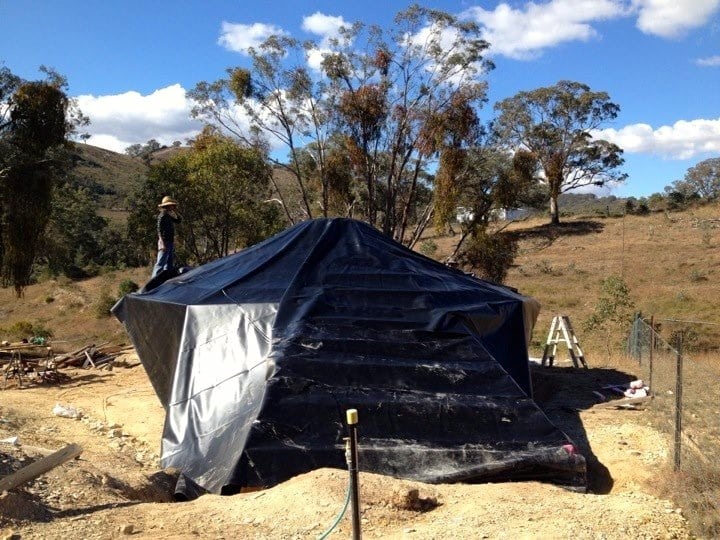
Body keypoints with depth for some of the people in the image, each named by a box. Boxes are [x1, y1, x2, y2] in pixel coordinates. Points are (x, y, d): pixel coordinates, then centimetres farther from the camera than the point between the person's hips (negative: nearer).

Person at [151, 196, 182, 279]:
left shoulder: (168, 215, 14)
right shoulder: (162, 215, -12)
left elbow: (178, 220, 28)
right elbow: (159, 230, -18)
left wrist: (175, 211, 14)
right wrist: (163, 243, -24)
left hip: (170, 242, 10)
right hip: (165, 242, -10)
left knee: (169, 263, 14)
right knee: (160, 263, -11)